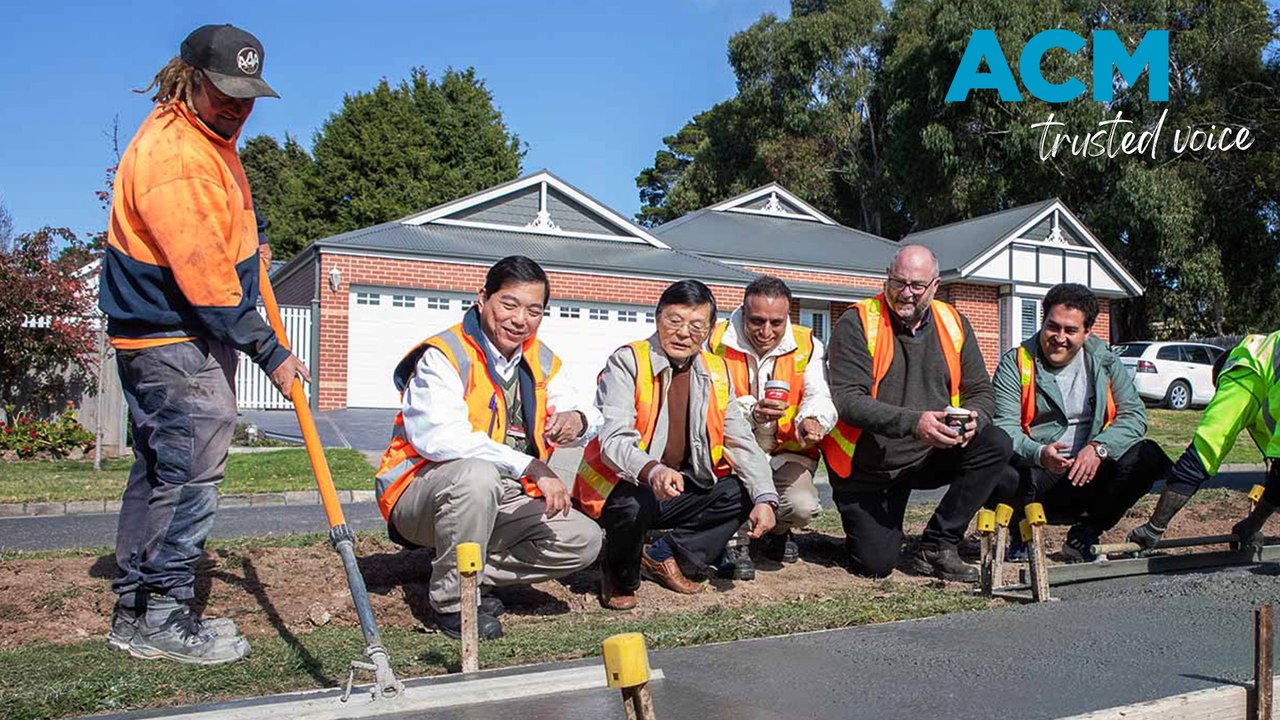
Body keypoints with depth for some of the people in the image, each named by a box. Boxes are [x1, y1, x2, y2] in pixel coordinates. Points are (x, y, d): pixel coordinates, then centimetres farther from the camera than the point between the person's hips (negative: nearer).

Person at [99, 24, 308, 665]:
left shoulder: (210, 137, 12)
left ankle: (135, 612, 25)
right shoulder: (171, 153, -21)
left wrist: (248, 227, 18)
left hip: (192, 336, 11)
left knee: (159, 469, 14)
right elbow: (203, 273, -25)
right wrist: (268, 351, -22)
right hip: (170, 341, -11)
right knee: (189, 472, -8)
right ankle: (163, 618, 3)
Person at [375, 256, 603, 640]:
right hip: (421, 493, -6)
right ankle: (452, 601, -18)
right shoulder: (443, 356, -15)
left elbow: (589, 416, 3)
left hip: (502, 501, 7)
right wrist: (531, 467, -35)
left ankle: (465, 575, 2)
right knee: (477, 475, -38)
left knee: (584, 541, -8)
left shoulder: (540, 361, 8)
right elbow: (441, 438, -31)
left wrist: (577, 421, -24)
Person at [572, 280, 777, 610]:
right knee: (633, 504, -36)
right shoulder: (626, 362, -13)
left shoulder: (717, 373, 5)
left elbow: (742, 443, 5)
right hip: (622, 488, -5)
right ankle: (619, 578, -3)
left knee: (741, 492, -11)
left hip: (679, 492, 6)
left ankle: (663, 556, -3)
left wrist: (764, 498, -11)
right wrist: (652, 471, -45)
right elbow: (613, 440, -25)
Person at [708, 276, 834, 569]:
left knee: (802, 507, -26)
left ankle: (777, 532, 17)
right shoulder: (717, 341, -6)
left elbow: (819, 396, -10)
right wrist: (750, 412, -32)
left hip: (787, 454, 1)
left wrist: (811, 421, -34)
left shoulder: (807, 345, -1)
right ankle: (735, 538, -4)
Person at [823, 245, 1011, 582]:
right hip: (868, 468, -4)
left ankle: (937, 546, -9)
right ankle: (866, 527, 25)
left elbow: (981, 391, 4)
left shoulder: (953, 323, 2)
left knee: (996, 445, -20)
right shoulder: (856, 324, -13)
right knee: (875, 564, -14)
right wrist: (913, 422, -35)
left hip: (930, 456, 4)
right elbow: (848, 401, -23)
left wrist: (973, 418, -20)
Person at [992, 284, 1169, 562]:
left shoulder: (1104, 361, 8)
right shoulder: (1016, 364, -2)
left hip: (1089, 475, 3)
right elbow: (1004, 427, -12)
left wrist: (1099, 448, -19)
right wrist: (1039, 453, -32)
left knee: (1147, 457, -21)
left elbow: (1134, 414, 0)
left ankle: (1085, 535, -5)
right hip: (1037, 479, -3)